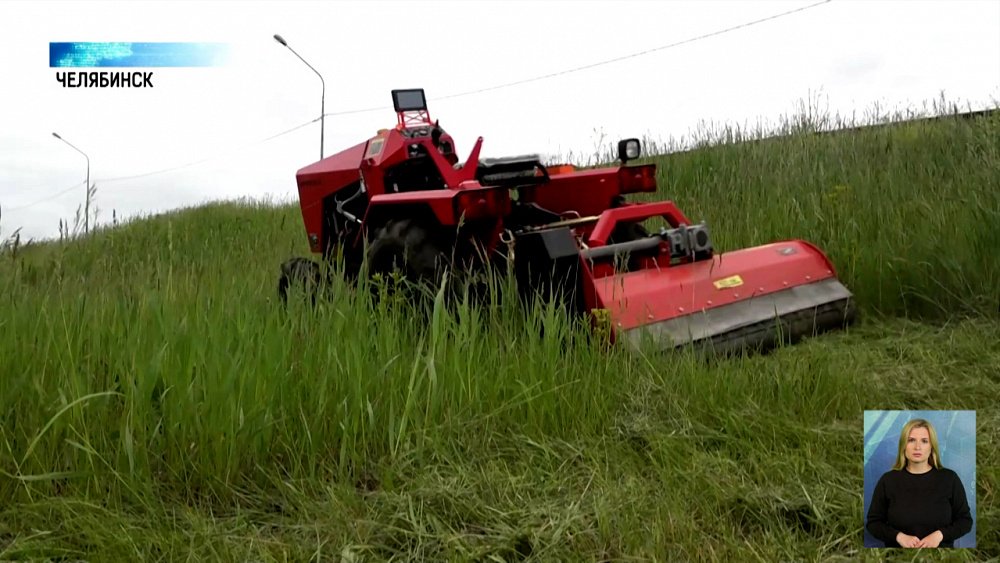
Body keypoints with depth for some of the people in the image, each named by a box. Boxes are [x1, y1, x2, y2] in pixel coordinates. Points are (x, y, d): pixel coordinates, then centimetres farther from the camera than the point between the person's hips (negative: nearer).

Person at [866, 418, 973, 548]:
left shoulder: (949, 478, -5)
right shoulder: (888, 480, -6)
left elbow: (965, 520, -1)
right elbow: (873, 522, -2)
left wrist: (940, 534, -16)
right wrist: (898, 536, -18)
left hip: (940, 546, 0)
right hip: (898, 546, 0)